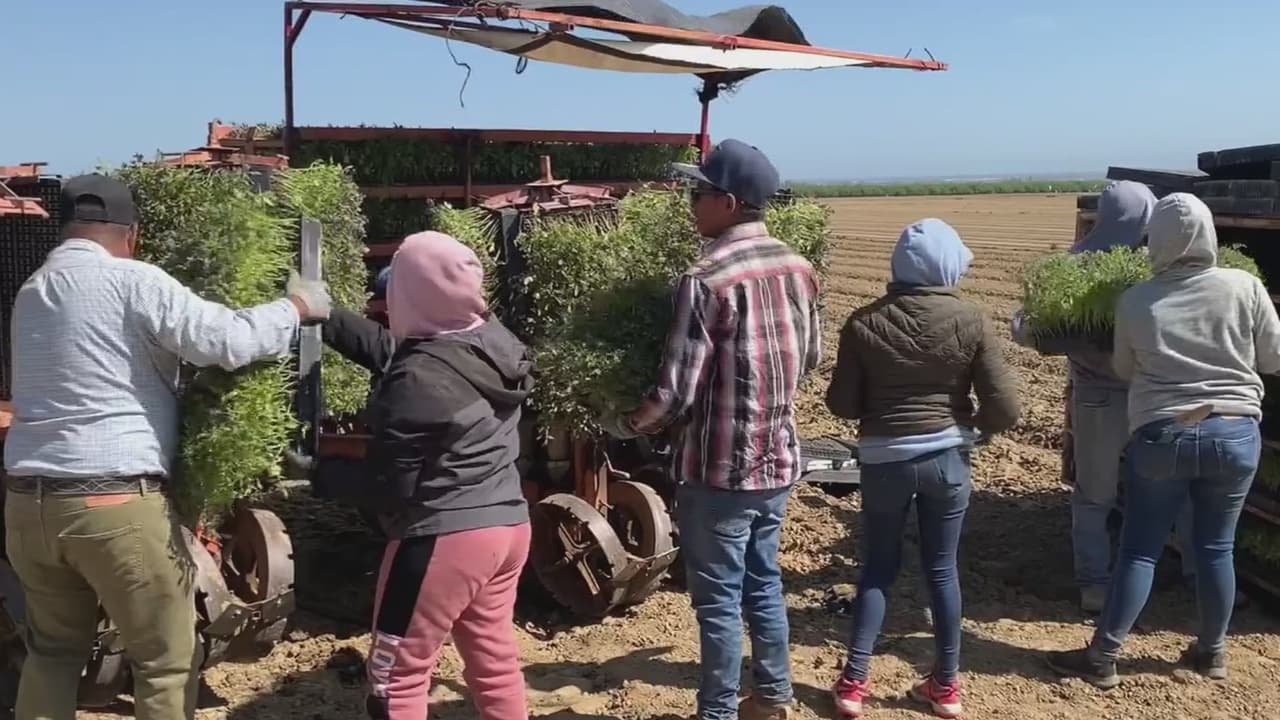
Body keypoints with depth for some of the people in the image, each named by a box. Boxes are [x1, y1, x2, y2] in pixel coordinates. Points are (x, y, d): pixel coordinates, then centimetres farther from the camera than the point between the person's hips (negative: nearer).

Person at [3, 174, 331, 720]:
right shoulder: (132, 281, -9)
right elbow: (227, 342, -16)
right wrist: (295, 307, 0)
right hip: (116, 503, -7)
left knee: (53, 650, 23)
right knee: (168, 658, 6)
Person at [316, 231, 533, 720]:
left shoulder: (418, 380, -21)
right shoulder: (493, 342, 2)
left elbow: (390, 487, -16)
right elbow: (393, 351, 13)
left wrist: (318, 477, -1)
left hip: (445, 539, -8)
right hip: (507, 525, 8)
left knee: (396, 675, 7)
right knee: (495, 663, 18)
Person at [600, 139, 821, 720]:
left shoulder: (707, 280, -20)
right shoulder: (799, 269, 3)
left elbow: (674, 395, -19)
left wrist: (618, 425, -2)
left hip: (720, 468, -7)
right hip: (779, 461, 7)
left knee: (718, 600, 6)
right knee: (763, 583, 21)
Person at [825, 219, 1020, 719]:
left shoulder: (865, 323, -8)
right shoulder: (971, 321, -8)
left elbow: (842, 404, -4)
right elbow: (1004, 407, -9)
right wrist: (970, 422, 11)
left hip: (884, 459, 0)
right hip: (947, 456, 0)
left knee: (878, 568, 14)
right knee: (942, 570, 13)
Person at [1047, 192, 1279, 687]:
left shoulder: (1136, 300, -5)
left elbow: (1124, 370, 8)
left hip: (1160, 435, -1)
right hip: (1234, 434, 1)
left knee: (1139, 549, 6)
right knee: (1216, 547, 14)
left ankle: (1102, 658, 9)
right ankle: (1212, 652, 28)